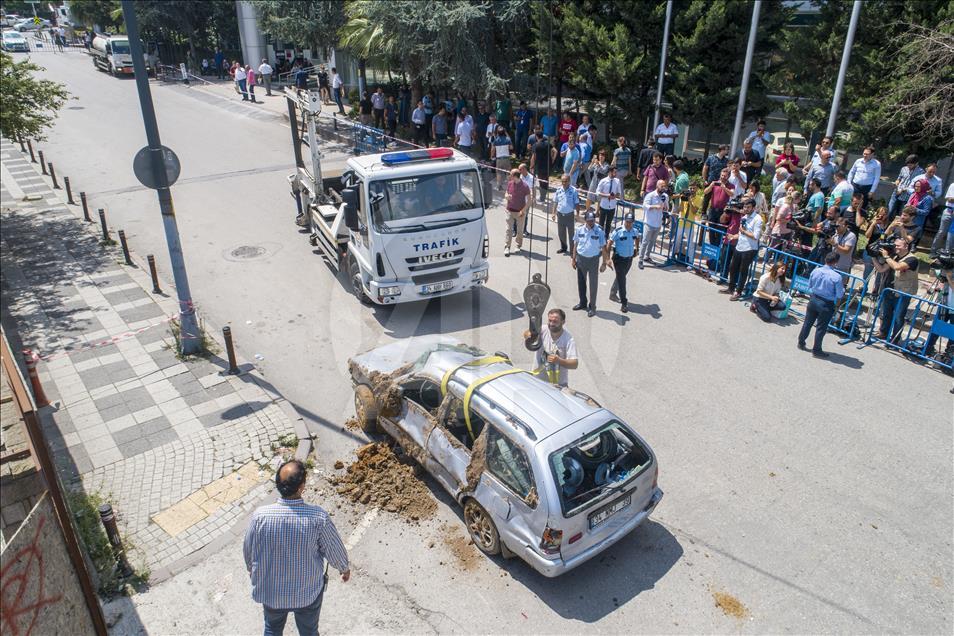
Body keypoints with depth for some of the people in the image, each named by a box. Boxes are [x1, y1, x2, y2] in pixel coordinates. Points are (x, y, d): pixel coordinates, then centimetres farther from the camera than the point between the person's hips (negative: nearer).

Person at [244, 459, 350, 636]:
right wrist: (345, 568, 8)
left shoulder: (260, 516, -26)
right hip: (308, 592, -1)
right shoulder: (318, 517, -29)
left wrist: (251, 568, 16)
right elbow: (334, 551, -14)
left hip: (271, 591, 1)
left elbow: (248, 550, -7)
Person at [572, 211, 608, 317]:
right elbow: (576, 244, 6)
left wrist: (604, 263, -7)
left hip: (593, 260, -3)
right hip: (581, 258, 3)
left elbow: (603, 248, -7)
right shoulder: (579, 229, -5)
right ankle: (582, 303, 36)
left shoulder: (599, 231, -13)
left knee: (593, 284, 4)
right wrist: (573, 258, 8)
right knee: (581, 282, 17)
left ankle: (592, 307, 17)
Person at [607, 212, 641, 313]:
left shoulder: (635, 231, -3)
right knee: (621, 280, -4)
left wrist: (636, 249, 19)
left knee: (621, 278, 20)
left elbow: (637, 238, 22)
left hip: (629, 259, 6)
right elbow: (609, 244, -13)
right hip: (619, 259, -5)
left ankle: (613, 294, 42)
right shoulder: (617, 232, -18)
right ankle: (624, 303, 1)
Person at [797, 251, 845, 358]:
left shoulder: (815, 271, -8)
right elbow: (840, 295, -13)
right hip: (827, 304, -4)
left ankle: (801, 343, 32)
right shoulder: (837, 277, -20)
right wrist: (842, 285, 3)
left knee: (807, 322, 19)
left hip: (813, 299, 4)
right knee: (821, 328, 8)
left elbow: (809, 286, 6)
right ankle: (816, 350, 18)